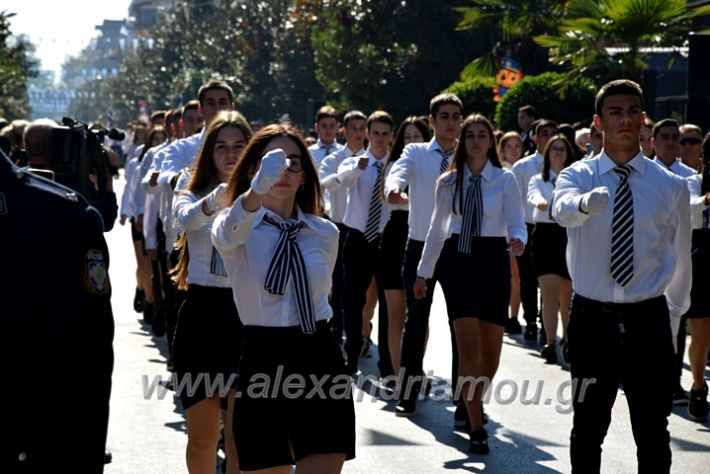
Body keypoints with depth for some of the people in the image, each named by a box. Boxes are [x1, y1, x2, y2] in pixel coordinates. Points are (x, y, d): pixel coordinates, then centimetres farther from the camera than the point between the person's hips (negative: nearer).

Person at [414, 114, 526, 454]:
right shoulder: (448, 182, 6)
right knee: (468, 346, -9)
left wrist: (518, 241, -28)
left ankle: (475, 400, 35)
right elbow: (436, 230, 13)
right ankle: (476, 427, -5)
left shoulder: (505, 180, 1)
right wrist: (423, 272, 14)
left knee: (491, 349, 6)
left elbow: (516, 224, -5)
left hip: (493, 259, 0)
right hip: (457, 260, 0)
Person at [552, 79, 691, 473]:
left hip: (648, 320, 1)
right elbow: (563, 210, -27)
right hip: (592, 318, 0)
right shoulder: (577, 176, -2)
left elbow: (680, 260, 13)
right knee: (588, 428, 10)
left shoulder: (670, 187, 1)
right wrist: (587, 202, -50)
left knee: (653, 432, 4)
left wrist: (672, 317, 19)